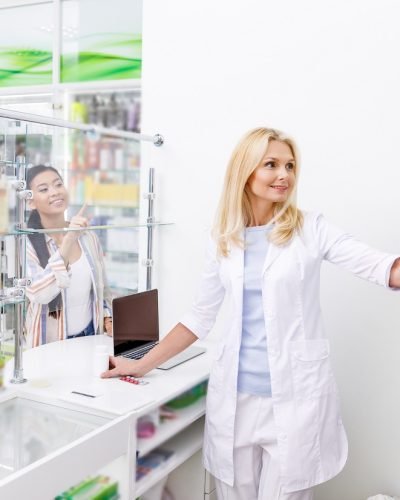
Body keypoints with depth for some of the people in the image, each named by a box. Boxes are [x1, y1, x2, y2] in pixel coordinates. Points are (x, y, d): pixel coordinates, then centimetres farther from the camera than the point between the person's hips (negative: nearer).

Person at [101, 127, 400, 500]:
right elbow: (199, 317, 10)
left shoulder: (310, 228, -3)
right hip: (234, 395, 3)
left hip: (295, 395, -3)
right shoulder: (222, 240, 5)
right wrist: (141, 366, 10)